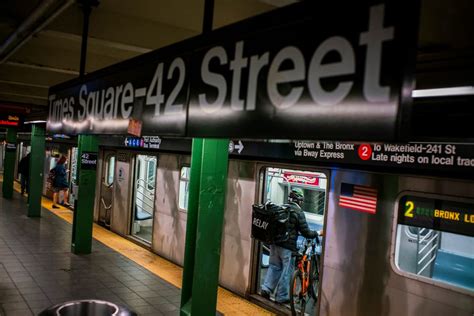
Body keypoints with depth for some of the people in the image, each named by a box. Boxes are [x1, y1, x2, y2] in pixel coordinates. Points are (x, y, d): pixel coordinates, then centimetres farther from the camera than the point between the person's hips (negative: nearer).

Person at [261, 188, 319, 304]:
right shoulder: (298, 212, -10)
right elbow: (305, 232, -9)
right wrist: (317, 233, 8)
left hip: (274, 243, 6)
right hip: (288, 245, -6)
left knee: (274, 266, 18)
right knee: (286, 271, 5)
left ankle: (266, 289, 12)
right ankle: (282, 297, 13)